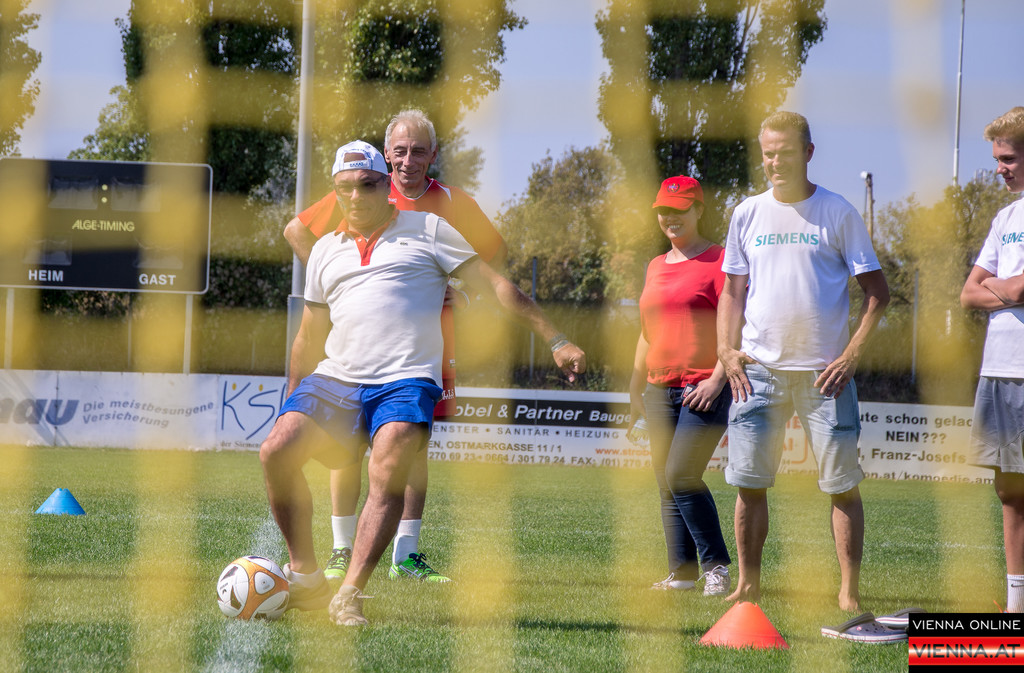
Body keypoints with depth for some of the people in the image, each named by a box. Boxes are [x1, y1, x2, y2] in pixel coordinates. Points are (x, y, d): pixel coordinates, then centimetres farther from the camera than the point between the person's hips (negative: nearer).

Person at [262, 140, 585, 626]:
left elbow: (494, 284, 7)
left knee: (388, 474, -27)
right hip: (334, 380, 4)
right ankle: (305, 578, -2)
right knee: (276, 453, -16)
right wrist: (292, 407, 27)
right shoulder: (325, 250, 21)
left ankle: (349, 594, -27)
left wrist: (555, 340, 2)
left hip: (404, 382, -4)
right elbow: (308, 340, 29)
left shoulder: (427, 231, 9)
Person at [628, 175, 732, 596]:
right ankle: (681, 572, 10)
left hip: (706, 389, -7)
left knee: (681, 476, -17)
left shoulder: (718, 261, -2)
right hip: (661, 390, 7)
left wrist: (717, 377, -18)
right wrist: (635, 388, 22)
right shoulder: (656, 266, 19)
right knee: (667, 486, 5)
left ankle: (716, 566, -7)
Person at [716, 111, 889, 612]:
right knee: (749, 483, 1)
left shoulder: (838, 213, 0)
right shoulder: (748, 214, 9)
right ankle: (748, 584, 11)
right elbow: (732, 292, 13)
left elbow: (876, 292, 2)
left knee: (842, 484, -3)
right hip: (759, 368, 2)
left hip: (824, 372, -2)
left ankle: (849, 591, 1)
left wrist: (852, 355, -8)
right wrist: (727, 352, -1)